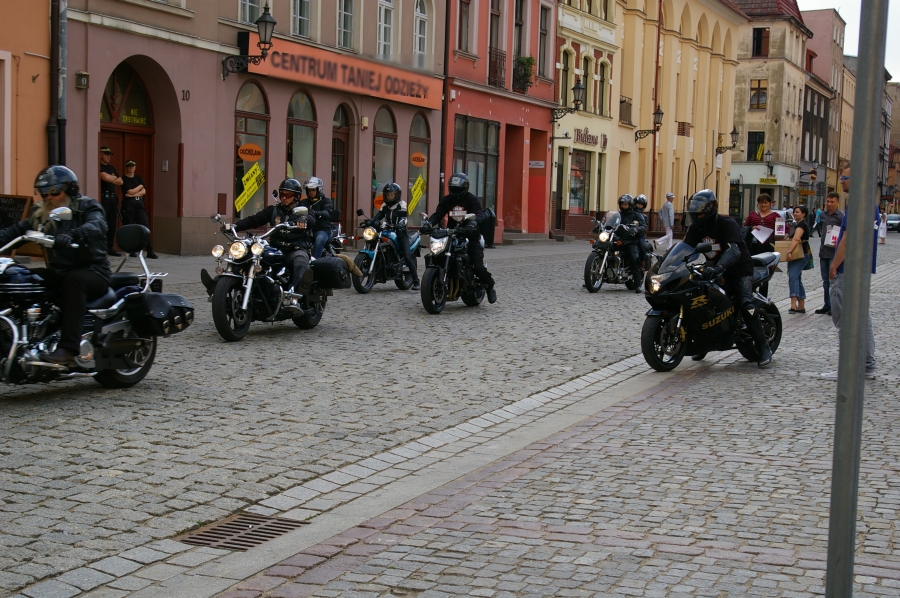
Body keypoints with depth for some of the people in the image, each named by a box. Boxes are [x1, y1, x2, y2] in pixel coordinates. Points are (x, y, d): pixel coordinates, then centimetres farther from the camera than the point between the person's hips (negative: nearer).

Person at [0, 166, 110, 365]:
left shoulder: (87, 207, -2)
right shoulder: (41, 213, 15)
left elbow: (96, 226, -25)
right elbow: (17, 230, 2)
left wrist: (72, 235, -45)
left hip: (93, 272, -6)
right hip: (57, 273, 6)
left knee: (74, 280, -38)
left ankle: (68, 349, -45)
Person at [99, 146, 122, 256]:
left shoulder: (111, 168, 20)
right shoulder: (99, 167, -4)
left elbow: (120, 182, 15)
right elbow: (105, 177, -18)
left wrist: (110, 179, -3)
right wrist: (114, 178, 2)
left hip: (113, 198, 8)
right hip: (103, 198, -8)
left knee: (112, 224, 7)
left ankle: (110, 247, 11)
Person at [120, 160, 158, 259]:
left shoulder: (138, 178, 17)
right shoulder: (124, 179, 2)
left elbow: (144, 191, 7)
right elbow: (130, 191, -9)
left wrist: (133, 194, -8)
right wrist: (140, 186, 6)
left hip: (139, 204, 4)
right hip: (128, 205, -4)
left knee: (145, 226, -8)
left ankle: (150, 251, -12)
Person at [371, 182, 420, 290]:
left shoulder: (401, 204, -1)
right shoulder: (385, 205, 16)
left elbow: (403, 217, -15)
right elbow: (378, 216, 5)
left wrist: (400, 224, -36)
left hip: (401, 233, -5)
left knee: (407, 256, -16)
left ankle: (416, 281, -16)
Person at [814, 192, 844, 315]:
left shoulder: (841, 216, -8)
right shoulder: (822, 214, 10)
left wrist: (839, 243, -24)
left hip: (834, 253, -6)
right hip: (823, 251, 6)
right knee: (825, 280, 12)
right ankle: (827, 305, 19)